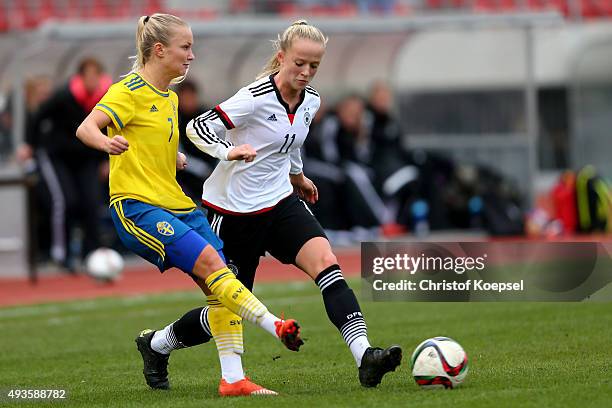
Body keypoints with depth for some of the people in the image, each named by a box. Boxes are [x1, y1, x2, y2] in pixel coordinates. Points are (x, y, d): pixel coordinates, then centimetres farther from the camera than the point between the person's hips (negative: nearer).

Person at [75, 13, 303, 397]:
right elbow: (86, 128, -21)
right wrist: (106, 142, -43)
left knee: (223, 295, -4)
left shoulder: (170, 98, 20)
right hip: (137, 206, -8)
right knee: (210, 261, -26)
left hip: (177, 205, 8)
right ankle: (275, 326, -31)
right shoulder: (130, 90, -6)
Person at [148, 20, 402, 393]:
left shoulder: (311, 101, 3)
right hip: (234, 208, -5)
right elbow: (198, 127, -21)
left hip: (280, 201, 5)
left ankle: (365, 356, -32)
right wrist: (229, 152, -37)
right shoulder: (256, 98, -19)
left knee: (326, 261, -19)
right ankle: (156, 343, 26)